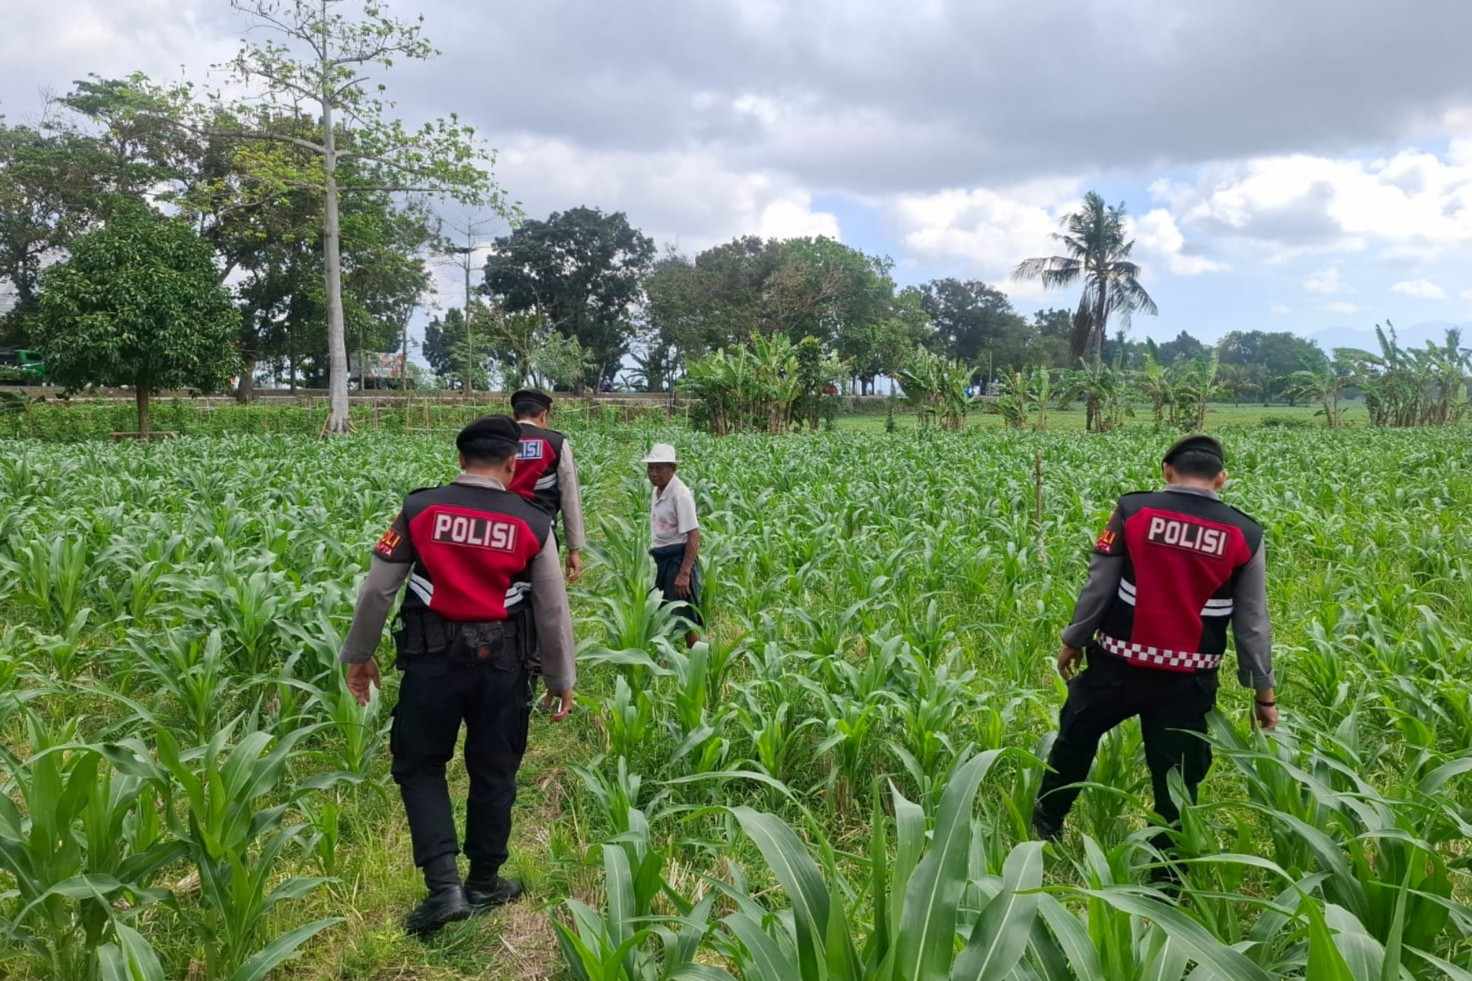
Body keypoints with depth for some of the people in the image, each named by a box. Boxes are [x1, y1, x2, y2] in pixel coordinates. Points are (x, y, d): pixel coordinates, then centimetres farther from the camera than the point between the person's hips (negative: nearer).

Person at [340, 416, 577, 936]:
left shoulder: (419, 510, -4)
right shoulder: (532, 524, -4)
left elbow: (377, 590, 0)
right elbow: (553, 611, -1)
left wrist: (358, 654, 14)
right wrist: (562, 680, 11)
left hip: (432, 660, 0)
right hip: (501, 664, 1)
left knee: (418, 766, 15)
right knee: (493, 773, 16)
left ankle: (444, 884, 5)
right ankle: (483, 884, 30)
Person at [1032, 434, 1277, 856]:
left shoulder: (1132, 510, -8)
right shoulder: (1246, 535, -3)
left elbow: (1097, 587, -5)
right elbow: (1252, 623, 0)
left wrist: (1073, 640, 10)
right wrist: (1264, 692, 9)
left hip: (1118, 663, 0)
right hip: (1188, 679, 0)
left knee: (1076, 735, 24)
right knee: (1177, 780, 11)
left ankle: (1045, 823, 40)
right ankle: (1168, 877, 20)